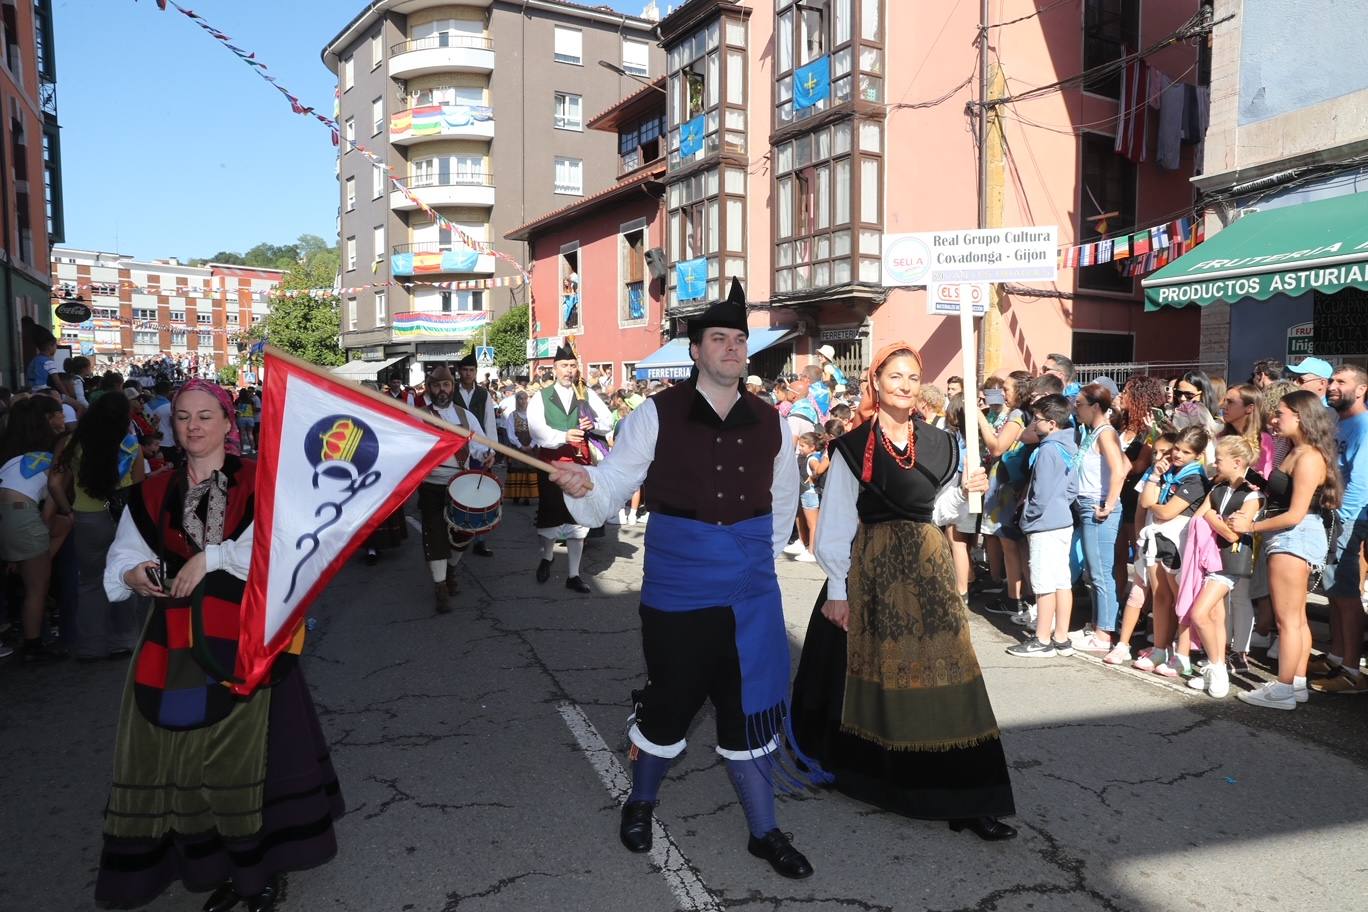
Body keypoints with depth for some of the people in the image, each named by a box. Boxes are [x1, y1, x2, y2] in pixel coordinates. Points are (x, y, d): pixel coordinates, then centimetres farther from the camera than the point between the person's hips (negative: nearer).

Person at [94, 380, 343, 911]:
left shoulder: (258, 483, 0)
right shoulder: (154, 494, 12)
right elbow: (120, 563, 11)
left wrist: (211, 557, -19)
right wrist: (134, 576, -10)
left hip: (246, 638, -4)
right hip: (176, 644, 4)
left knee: (247, 753, 0)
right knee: (179, 751, 7)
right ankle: (217, 867, 24)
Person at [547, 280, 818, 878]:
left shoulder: (771, 424, 3)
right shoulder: (658, 415, -8)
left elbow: (782, 502, 19)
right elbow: (610, 488, -8)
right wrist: (580, 487, -29)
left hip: (750, 597, 3)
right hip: (677, 595, -2)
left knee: (747, 708, 11)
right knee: (668, 705, 13)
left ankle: (764, 832, 29)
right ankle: (640, 804, 41)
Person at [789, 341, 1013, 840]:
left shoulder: (938, 444, 7)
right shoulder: (853, 447, -5)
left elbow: (936, 512, 14)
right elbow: (836, 523, -5)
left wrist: (963, 490, -5)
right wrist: (837, 589, -8)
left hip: (927, 570, 4)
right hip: (872, 571, -3)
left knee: (943, 673, 2)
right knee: (875, 675, 8)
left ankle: (965, 797, 9)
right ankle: (868, 774, 30)